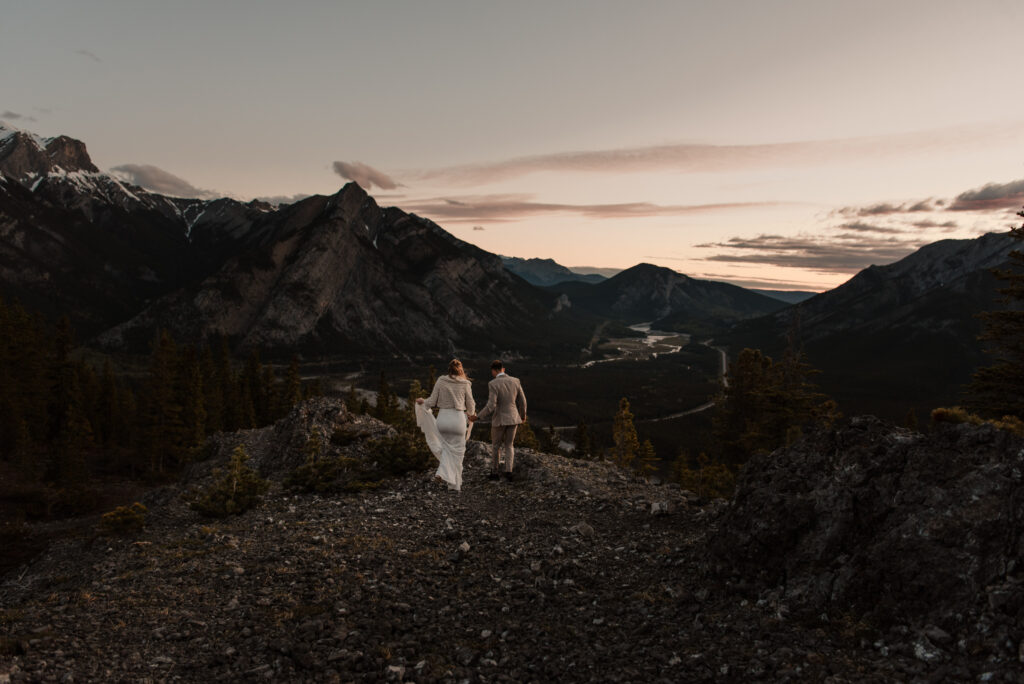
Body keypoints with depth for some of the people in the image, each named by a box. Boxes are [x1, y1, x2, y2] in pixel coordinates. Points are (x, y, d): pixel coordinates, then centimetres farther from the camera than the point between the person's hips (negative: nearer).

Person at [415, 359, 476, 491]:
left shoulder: (440, 381, 2)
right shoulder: (465, 384, 0)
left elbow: (432, 402, 2)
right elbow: (470, 406, 7)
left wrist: (422, 401, 23)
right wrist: (472, 415, 28)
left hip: (443, 418, 1)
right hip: (458, 419, -1)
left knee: (446, 446, 21)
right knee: (457, 452, 8)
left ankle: (444, 472, 3)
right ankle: (455, 483, 12)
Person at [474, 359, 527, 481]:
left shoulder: (493, 384, -17)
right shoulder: (515, 381, -4)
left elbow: (491, 406, -22)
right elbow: (522, 401, 3)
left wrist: (478, 417, -10)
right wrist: (523, 415, 21)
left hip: (500, 419, -4)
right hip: (513, 418, 4)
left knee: (495, 446, 17)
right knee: (508, 445, 19)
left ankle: (494, 472, 26)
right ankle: (508, 471, 5)